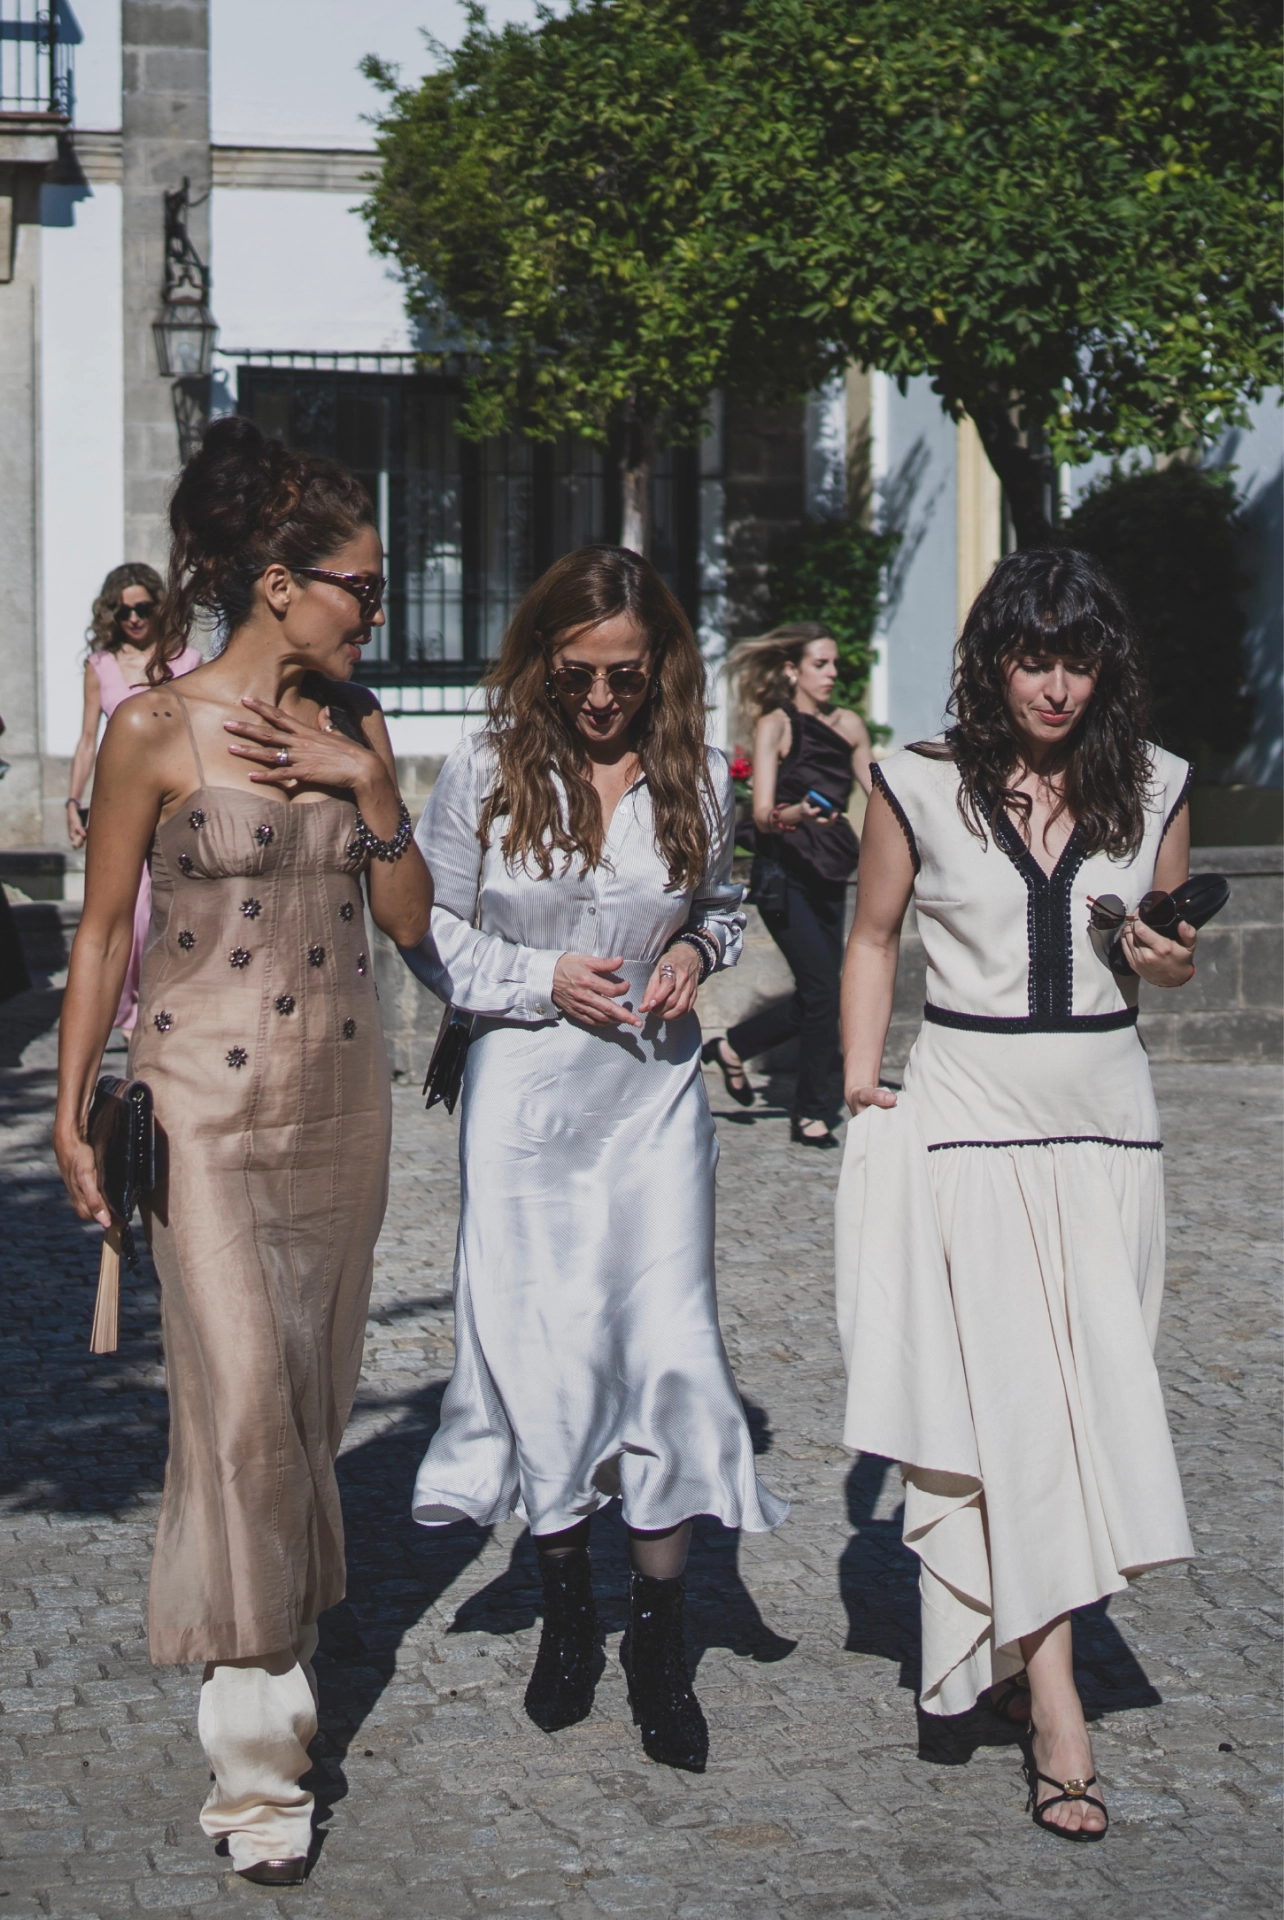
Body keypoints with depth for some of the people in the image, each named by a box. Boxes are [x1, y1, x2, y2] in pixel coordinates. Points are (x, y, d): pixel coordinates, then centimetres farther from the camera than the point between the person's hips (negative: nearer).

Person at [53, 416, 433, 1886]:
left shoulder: (351, 725, 6)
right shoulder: (156, 731, -9)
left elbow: (410, 919, 7)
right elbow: (104, 926, -3)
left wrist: (367, 786, -7)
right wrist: (73, 1105, -4)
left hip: (342, 1092, 5)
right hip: (207, 1097, -5)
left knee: (317, 1382, 10)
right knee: (241, 1394, -9)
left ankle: (280, 1626, 30)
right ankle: (256, 1750, -4)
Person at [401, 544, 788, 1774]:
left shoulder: (698, 781, 3)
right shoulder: (486, 774, -3)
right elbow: (430, 933, 1)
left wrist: (698, 953, -3)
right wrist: (542, 981, -11)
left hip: (655, 1092, 1)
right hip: (527, 1091, -1)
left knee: (670, 1342, -4)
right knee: (543, 1348, 2)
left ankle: (657, 1639, 8)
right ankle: (564, 1608, 23)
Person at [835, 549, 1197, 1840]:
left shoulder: (1152, 788, 5)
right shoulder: (921, 787, -2)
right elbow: (874, 936, 9)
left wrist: (1170, 963, -6)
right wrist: (860, 1086, 2)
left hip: (1104, 1120, 3)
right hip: (966, 1116, -3)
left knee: (1083, 1389, 2)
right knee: (1015, 1396, -9)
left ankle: (1003, 1638, 20)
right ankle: (1053, 1704, -9)